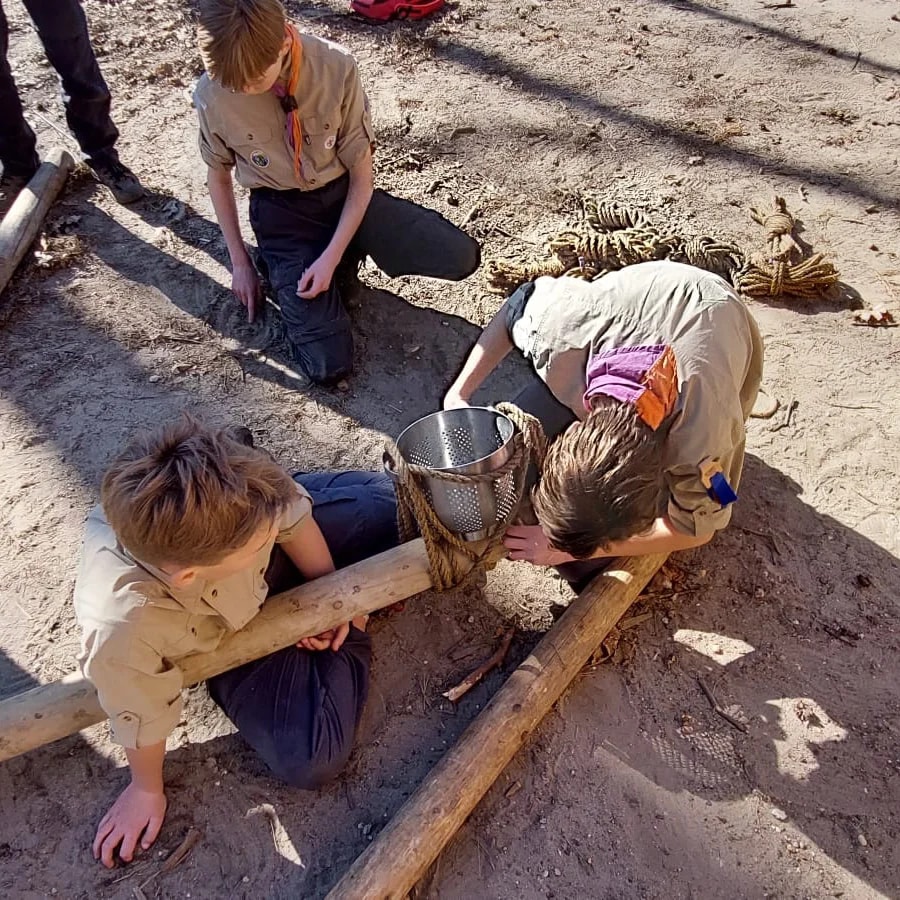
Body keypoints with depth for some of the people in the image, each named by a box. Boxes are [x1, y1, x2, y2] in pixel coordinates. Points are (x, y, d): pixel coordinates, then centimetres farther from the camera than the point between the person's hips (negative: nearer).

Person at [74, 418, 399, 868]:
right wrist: (147, 789, -3)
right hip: (226, 635, -2)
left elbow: (292, 513, -17)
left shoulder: (230, 496, -42)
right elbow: (142, 719, -23)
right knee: (310, 761, -11)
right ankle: (352, 629, 13)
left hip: (285, 561, 3)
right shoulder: (125, 634, -46)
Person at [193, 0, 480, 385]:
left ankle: (348, 249, 7)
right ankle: (279, 267, 11)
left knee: (461, 258, -17)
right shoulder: (211, 94, -17)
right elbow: (218, 174, 3)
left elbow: (362, 176, -11)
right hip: (279, 212, -1)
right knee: (328, 365, -16)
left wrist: (331, 258, -19)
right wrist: (239, 260, 3)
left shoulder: (337, 68, -19)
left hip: (344, 193, 2)